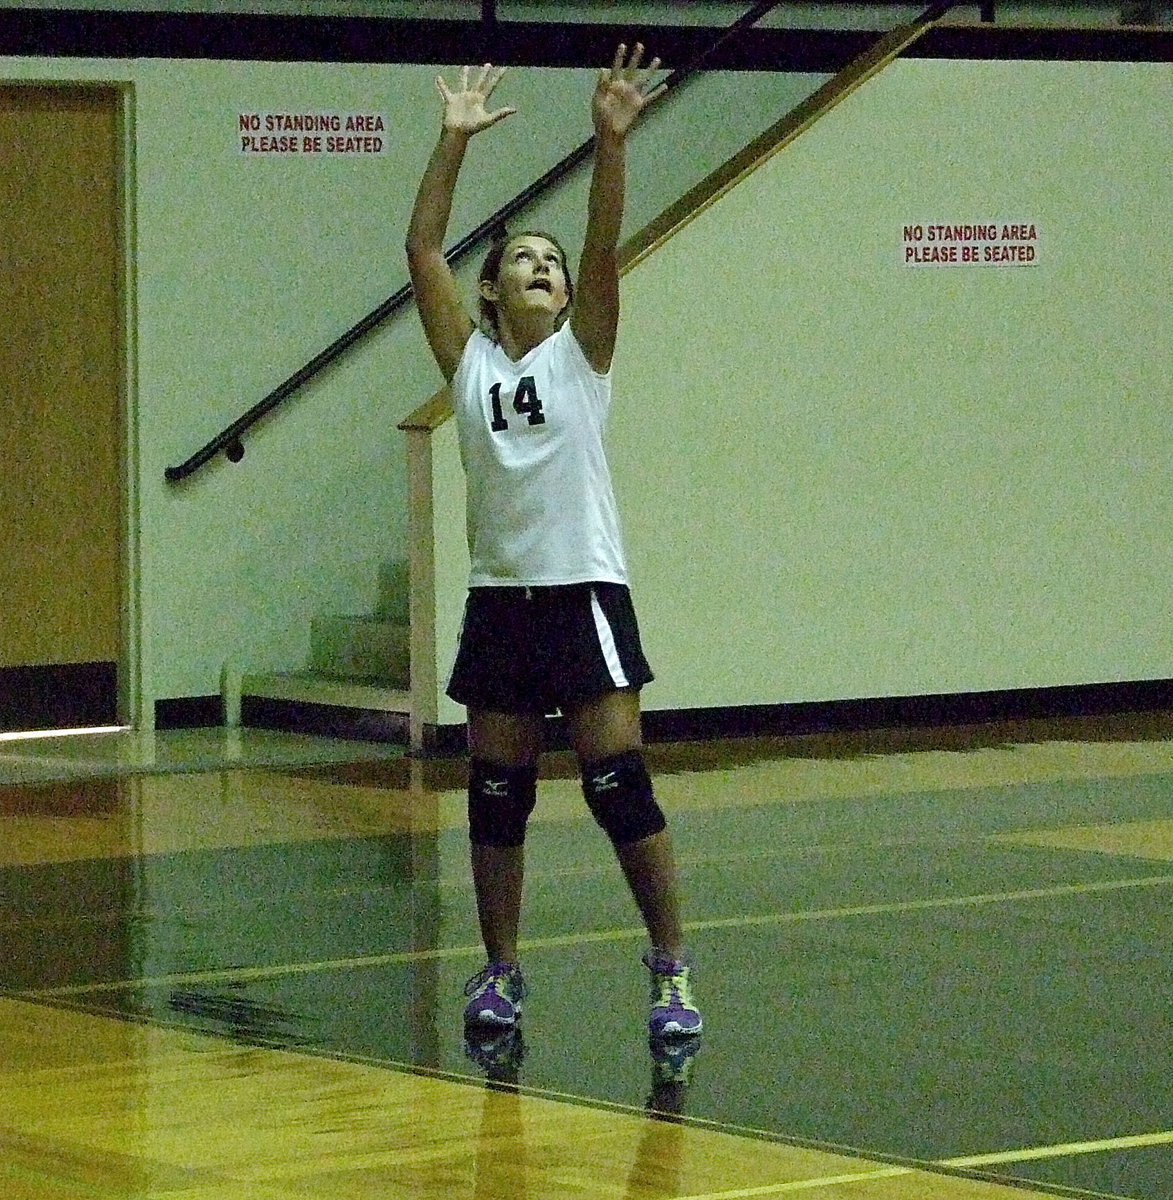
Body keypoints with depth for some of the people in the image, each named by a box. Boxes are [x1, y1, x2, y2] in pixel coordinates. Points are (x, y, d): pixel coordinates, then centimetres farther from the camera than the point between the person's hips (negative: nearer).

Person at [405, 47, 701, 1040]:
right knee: (496, 797, 7)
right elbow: (423, 250, 0)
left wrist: (612, 141, -22)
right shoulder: (471, 363, 7)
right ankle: (500, 971, 17)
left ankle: (672, 970, -1)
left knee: (621, 786, -7)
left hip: (585, 596, -3)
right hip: (499, 602, 3)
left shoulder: (582, 355, 3)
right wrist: (455, 140, -7)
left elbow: (606, 249, -10)